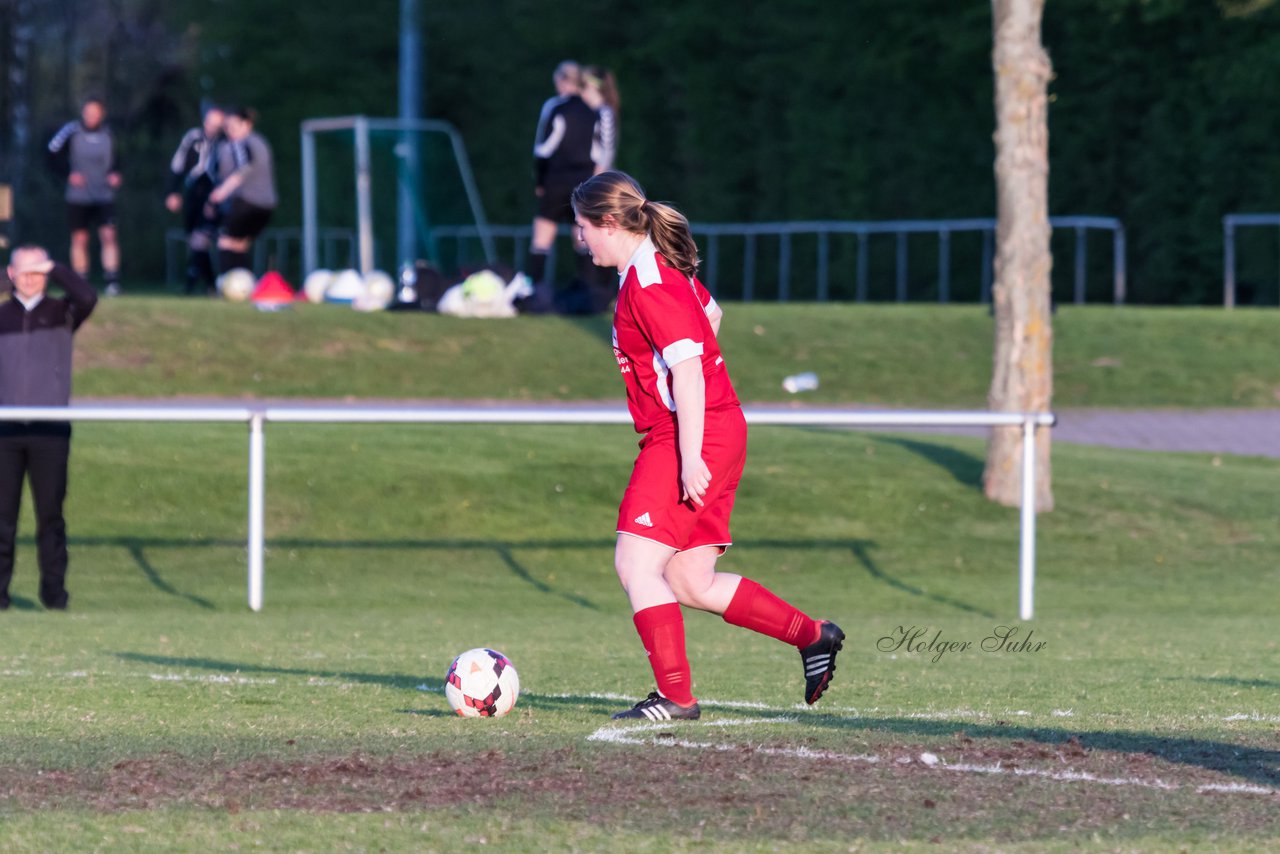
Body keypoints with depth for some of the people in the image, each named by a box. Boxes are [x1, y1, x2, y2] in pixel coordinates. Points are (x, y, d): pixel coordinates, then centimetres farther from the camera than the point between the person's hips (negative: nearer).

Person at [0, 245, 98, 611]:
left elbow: (88, 298, -16)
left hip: (51, 430, -1)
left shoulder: (62, 312, 7)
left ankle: (54, 589, 3)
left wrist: (54, 268, -9)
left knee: (50, 512, -2)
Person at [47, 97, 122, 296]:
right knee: (79, 239, 5)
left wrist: (115, 174, -4)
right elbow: (54, 154, -1)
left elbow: (116, 159, 14)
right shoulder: (71, 131, -7)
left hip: (104, 196, 1)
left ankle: (112, 280, -12)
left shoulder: (108, 134, 0)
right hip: (78, 196, -1)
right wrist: (69, 173, -12)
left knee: (108, 235, -12)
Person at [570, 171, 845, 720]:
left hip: (690, 440, -10)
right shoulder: (666, 269, 15)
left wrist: (690, 457, -25)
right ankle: (812, 636, 16)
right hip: (719, 433, 10)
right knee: (691, 584, 11)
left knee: (636, 562, -12)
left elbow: (688, 368, -22)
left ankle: (676, 696, -11)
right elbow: (710, 314, 33)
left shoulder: (649, 285, -16)